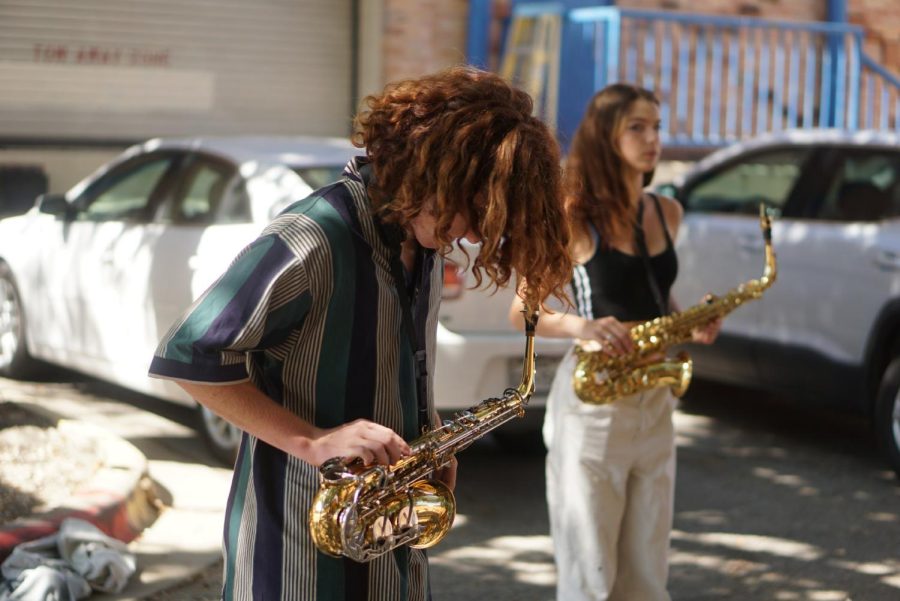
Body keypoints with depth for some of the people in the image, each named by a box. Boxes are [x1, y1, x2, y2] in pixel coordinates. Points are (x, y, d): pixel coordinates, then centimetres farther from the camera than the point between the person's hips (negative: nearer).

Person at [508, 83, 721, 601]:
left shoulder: (667, 213, 9)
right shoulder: (574, 219, -9)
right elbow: (522, 310, -4)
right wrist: (582, 326, -22)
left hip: (654, 402, 6)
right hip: (591, 403, -6)